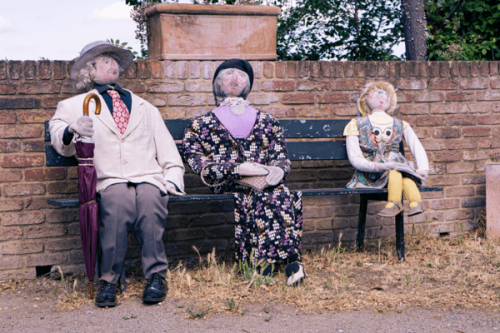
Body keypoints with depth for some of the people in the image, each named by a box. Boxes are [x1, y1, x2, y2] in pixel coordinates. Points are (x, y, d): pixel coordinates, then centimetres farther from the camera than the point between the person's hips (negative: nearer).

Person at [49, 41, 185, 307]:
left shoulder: (145, 107, 30)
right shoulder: (76, 106, 23)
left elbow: (167, 149, 23)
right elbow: (58, 133, 10)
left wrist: (172, 178, 4)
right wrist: (72, 130, -14)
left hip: (149, 178, 2)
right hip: (110, 181, -1)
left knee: (150, 199, -33)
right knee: (117, 201, -35)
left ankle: (156, 276, -26)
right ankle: (108, 279, -26)